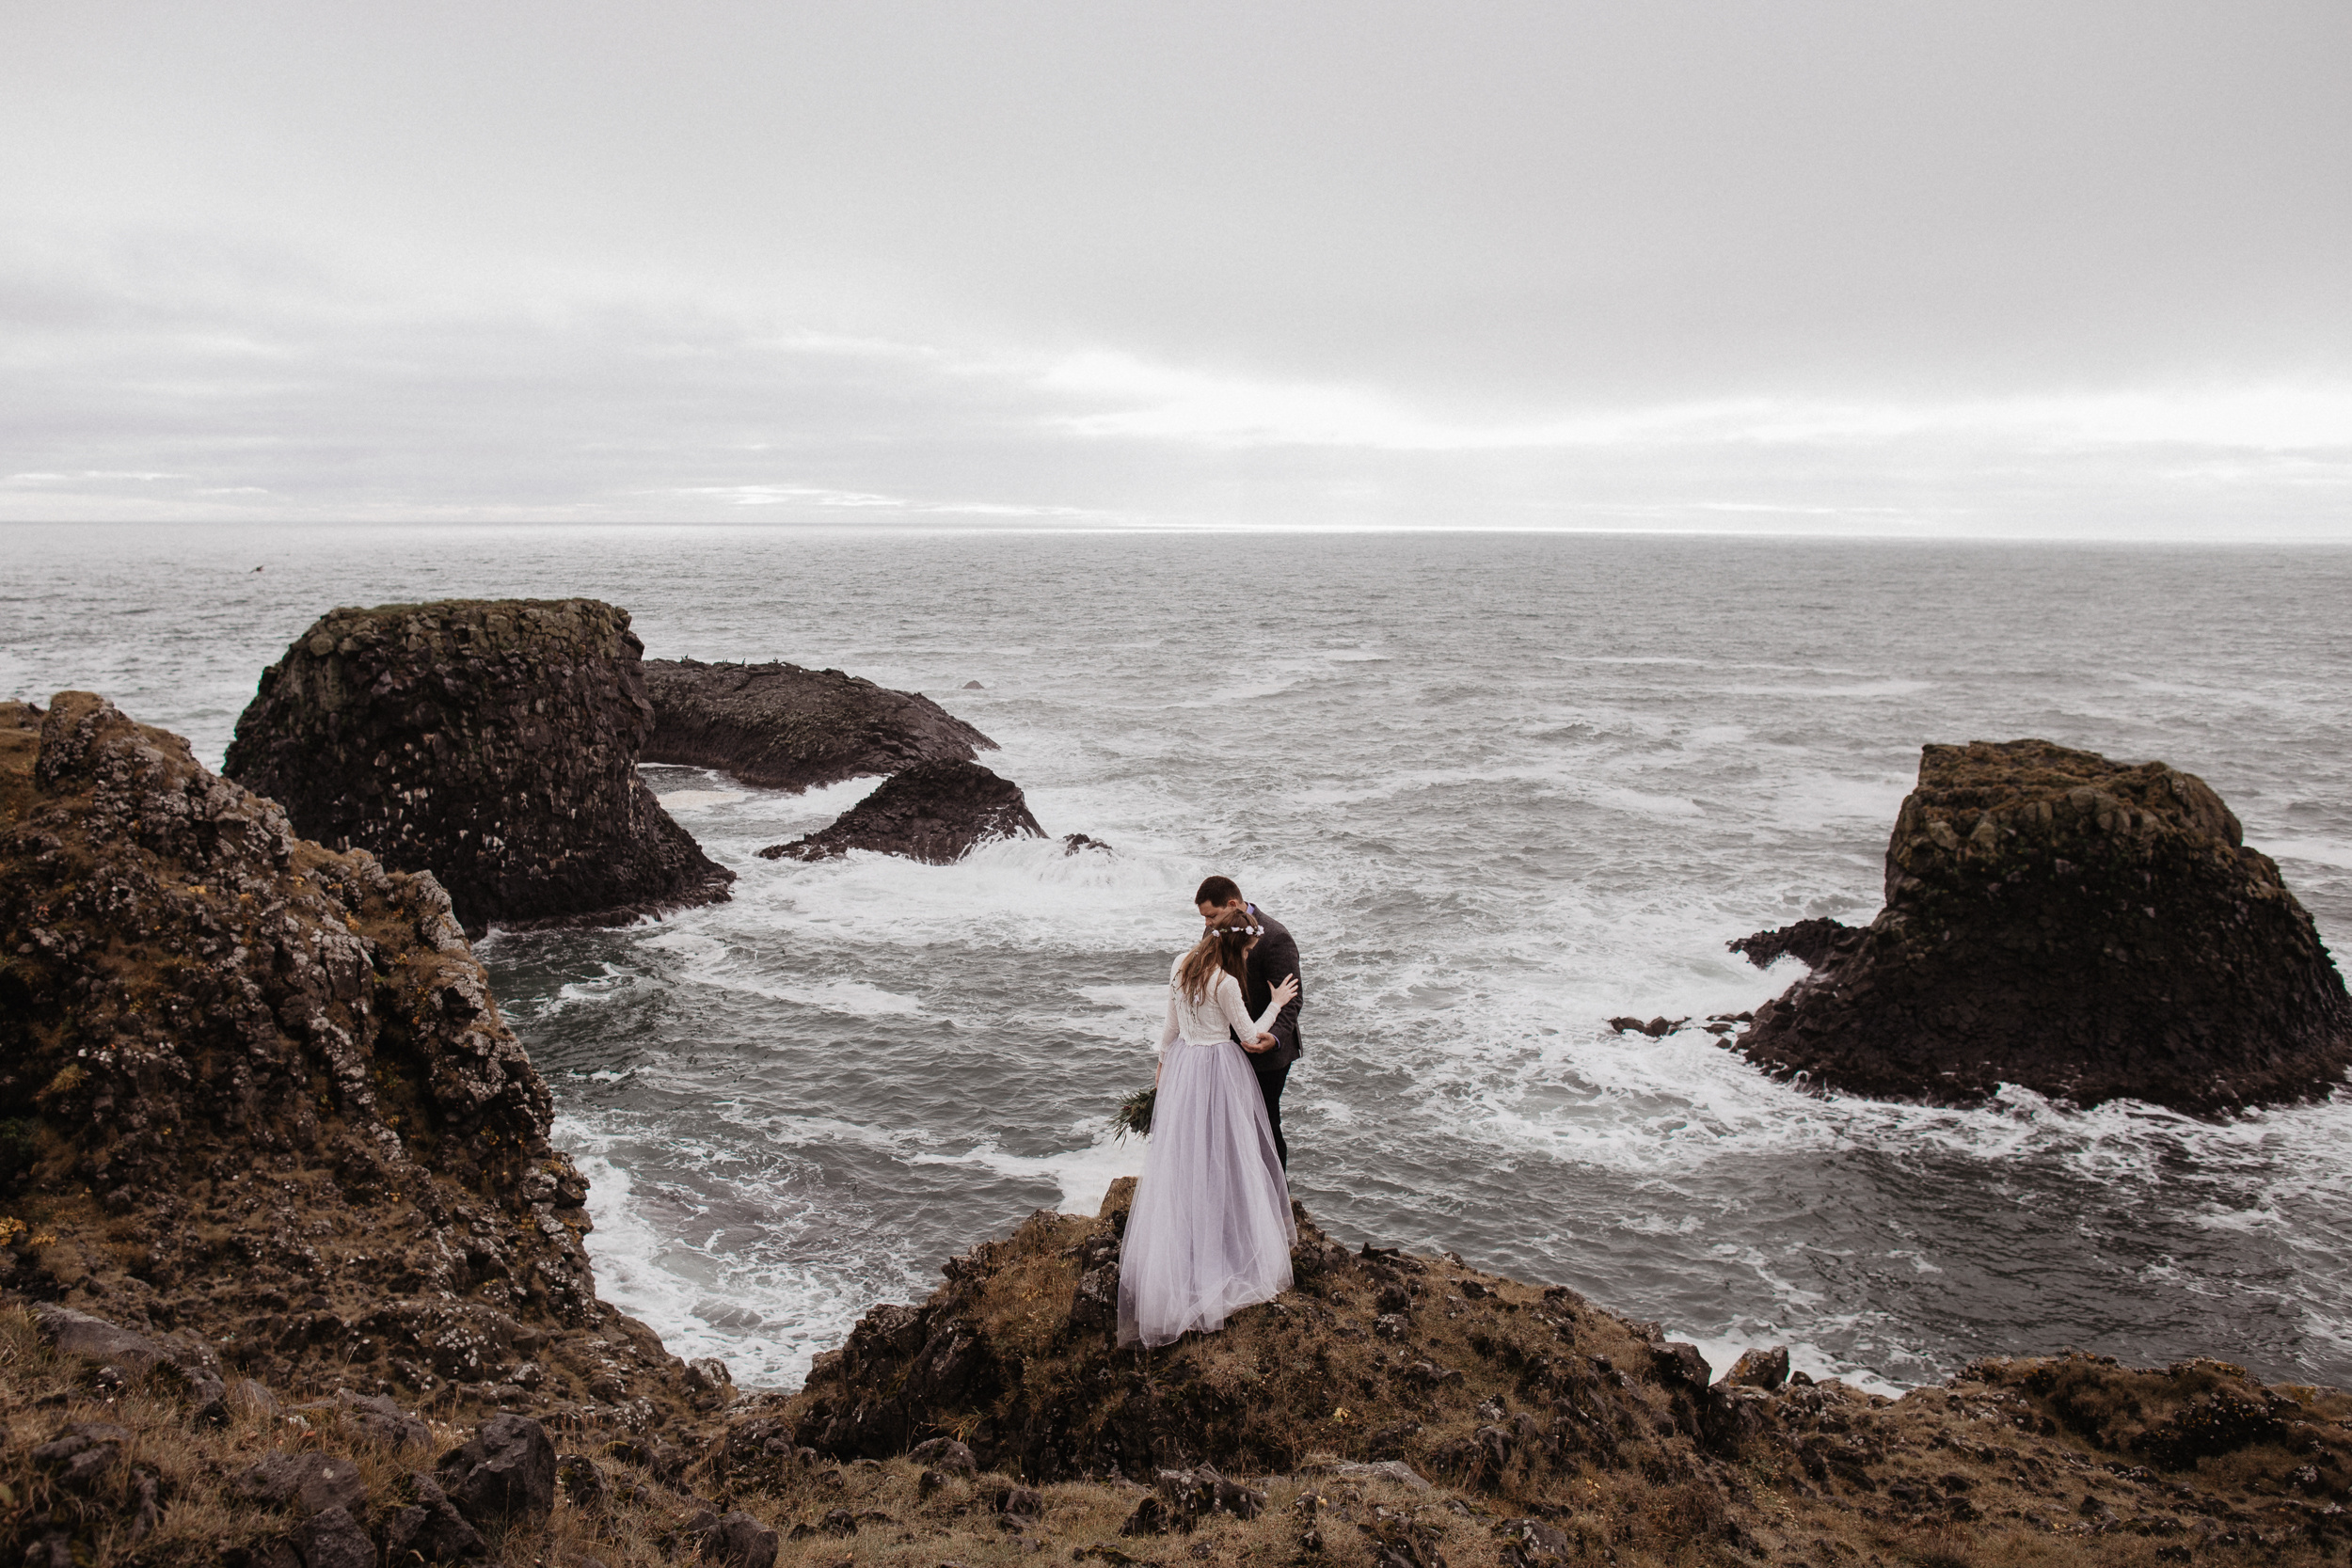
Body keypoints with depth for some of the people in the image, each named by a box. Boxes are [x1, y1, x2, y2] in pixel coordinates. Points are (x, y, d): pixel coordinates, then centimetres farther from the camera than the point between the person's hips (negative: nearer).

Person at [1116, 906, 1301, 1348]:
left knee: (1180, 1155, 14)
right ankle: (1232, 1241, 19)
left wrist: (1163, 1061, 21)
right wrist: (1276, 1004, 3)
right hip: (1220, 1067, -7)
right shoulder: (1225, 982, -22)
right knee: (1223, 1156, 7)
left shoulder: (1180, 964, -1)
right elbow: (1249, 1033, -11)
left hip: (1182, 1063, 7)